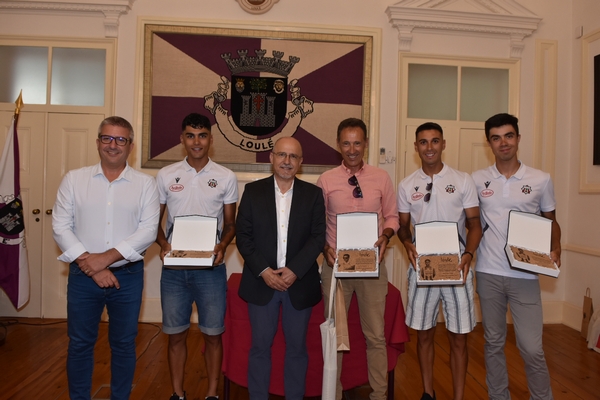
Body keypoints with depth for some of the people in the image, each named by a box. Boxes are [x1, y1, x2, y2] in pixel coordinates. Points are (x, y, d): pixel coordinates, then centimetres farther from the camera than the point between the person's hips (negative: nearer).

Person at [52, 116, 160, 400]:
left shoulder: (145, 184, -1)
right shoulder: (74, 179, 2)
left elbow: (148, 230, -9)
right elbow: (60, 227, -4)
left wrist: (106, 257, -17)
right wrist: (91, 266, -13)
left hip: (128, 276, -1)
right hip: (83, 275, 1)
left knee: (123, 344, 12)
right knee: (79, 344, 13)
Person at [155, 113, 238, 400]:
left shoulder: (226, 178, 1)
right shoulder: (166, 175, 4)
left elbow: (230, 223, 5)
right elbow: (155, 220, 8)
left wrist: (222, 246, -14)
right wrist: (163, 244, -11)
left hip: (211, 269, -1)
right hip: (174, 268, 1)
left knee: (212, 334, 6)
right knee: (176, 334, 10)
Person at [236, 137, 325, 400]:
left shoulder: (313, 194, 1)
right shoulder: (253, 191, 1)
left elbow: (318, 237, -4)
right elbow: (243, 236, -2)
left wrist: (294, 271, -14)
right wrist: (263, 271, -12)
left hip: (300, 283, 1)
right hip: (261, 282, 0)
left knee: (297, 348, 12)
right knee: (260, 347, 10)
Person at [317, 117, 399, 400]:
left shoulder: (381, 178, 2)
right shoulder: (326, 180, 0)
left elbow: (391, 216, 8)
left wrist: (385, 236, -12)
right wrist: (324, 248, -11)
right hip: (336, 263, 0)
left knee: (375, 335, 9)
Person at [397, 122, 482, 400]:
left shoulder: (463, 181, 0)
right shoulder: (407, 186, 5)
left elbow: (474, 223, 1)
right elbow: (403, 225, 10)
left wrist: (468, 254, -16)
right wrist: (407, 244, -12)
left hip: (456, 267, -1)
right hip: (422, 267, 1)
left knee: (458, 337, 5)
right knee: (424, 334, 11)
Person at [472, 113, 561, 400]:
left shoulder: (541, 180, 0)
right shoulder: (477, 180, 2)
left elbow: (551, 221, 10)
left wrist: (555, 251, -6)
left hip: (525, 275, -1)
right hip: (488, 273, 1)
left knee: (531, 348, 0)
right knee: (493, 343, 13)